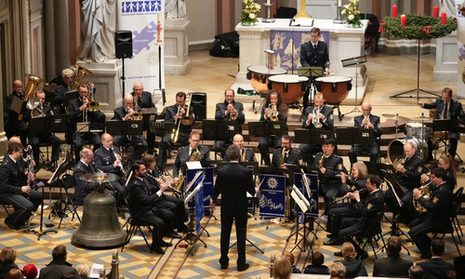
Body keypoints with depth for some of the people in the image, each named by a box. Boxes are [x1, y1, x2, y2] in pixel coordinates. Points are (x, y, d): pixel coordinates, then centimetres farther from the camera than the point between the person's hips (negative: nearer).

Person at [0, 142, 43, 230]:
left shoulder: (19, 161, 3)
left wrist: (29, 176, -4)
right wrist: (20, 189, -27)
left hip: (19, 188, 10)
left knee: (39, 196, 12)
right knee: (29, 206, -26)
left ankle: (23, 219, 20)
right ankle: (10, 221, -2)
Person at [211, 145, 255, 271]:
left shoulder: (221, 171, -12)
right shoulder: (246, 171, -15)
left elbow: (217, 189, -1)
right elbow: (251, 191, -6)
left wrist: (213, 200, 21)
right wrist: (255, 190, 20)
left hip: (226, 206, 1)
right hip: (241, 207, -1)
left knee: (225, 233, 12)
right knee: (241, 234, 7)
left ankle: (224, 261, 18)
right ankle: (241, 263, 9)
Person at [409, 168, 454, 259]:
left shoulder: (443, 191, -26)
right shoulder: (438, 187, 6)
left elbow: (431, 207, -31)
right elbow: (431, 200, 13)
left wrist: (419, 196, -22)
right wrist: (420, 196, -5)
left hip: (439, 221, -11)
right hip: (433, 216, 11)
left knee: (412, 233, -18)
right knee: (412, 225, 20)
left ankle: (426, 253, -4)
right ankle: (429, 243, 27)